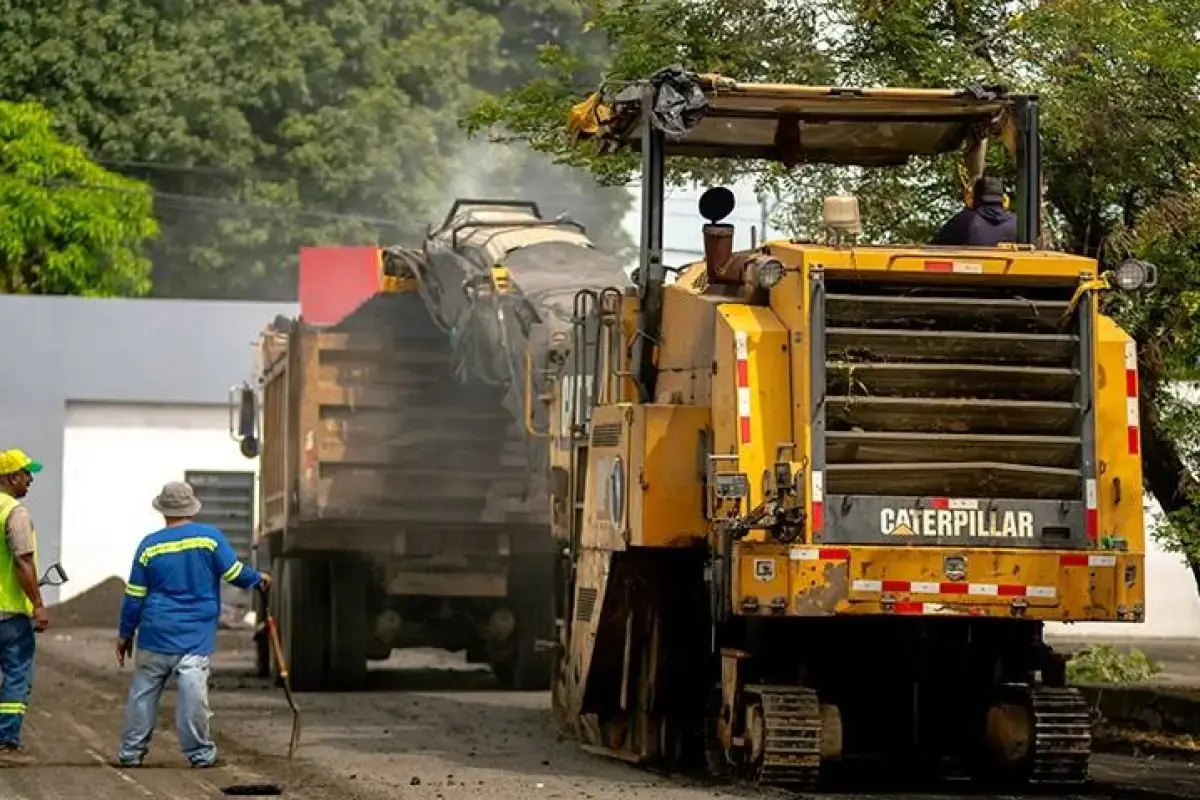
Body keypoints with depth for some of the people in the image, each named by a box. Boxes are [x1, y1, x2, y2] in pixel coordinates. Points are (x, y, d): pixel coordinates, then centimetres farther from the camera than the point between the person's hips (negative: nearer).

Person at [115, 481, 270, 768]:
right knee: (193, 690, -5)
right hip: (197, 636, -1)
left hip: (156, 635, 1)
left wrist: (125, 633, 13)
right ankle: (199, 752, -3)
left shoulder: (150, 545, 1)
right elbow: (235, 573, -1)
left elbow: (134, 595, 4)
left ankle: (131, 751, 14)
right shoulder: (210, 537, -4)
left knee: (143, 692, 9)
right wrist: (258, 578, 20)